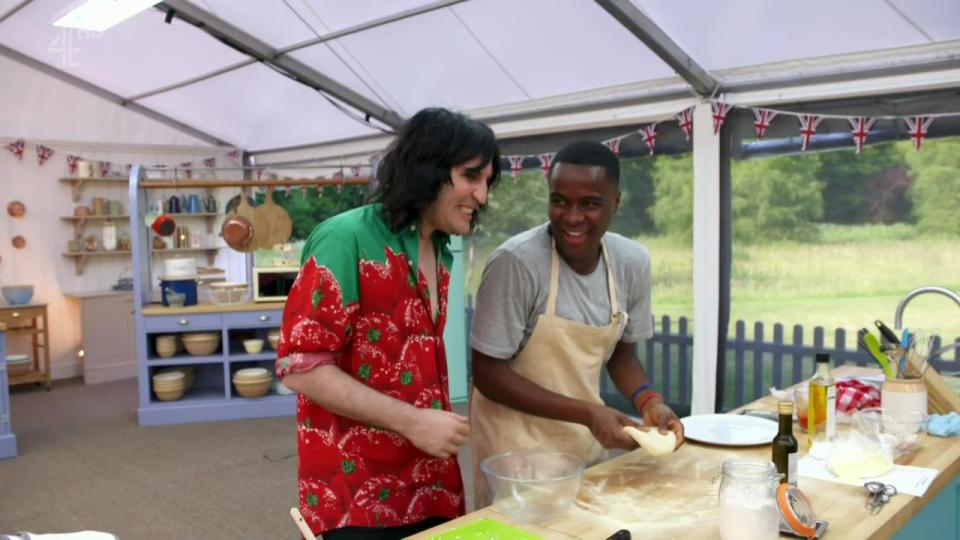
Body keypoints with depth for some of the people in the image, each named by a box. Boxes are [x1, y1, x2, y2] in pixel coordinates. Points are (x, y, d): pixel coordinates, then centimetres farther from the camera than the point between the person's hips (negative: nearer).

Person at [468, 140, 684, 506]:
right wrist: (587, 413, -22)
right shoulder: (516, 262, -23)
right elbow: (488, 373, -18)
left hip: (587, 442, 5)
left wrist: (648, 401, -11)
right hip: (518, 446, -5)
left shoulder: (633, 262, -7)